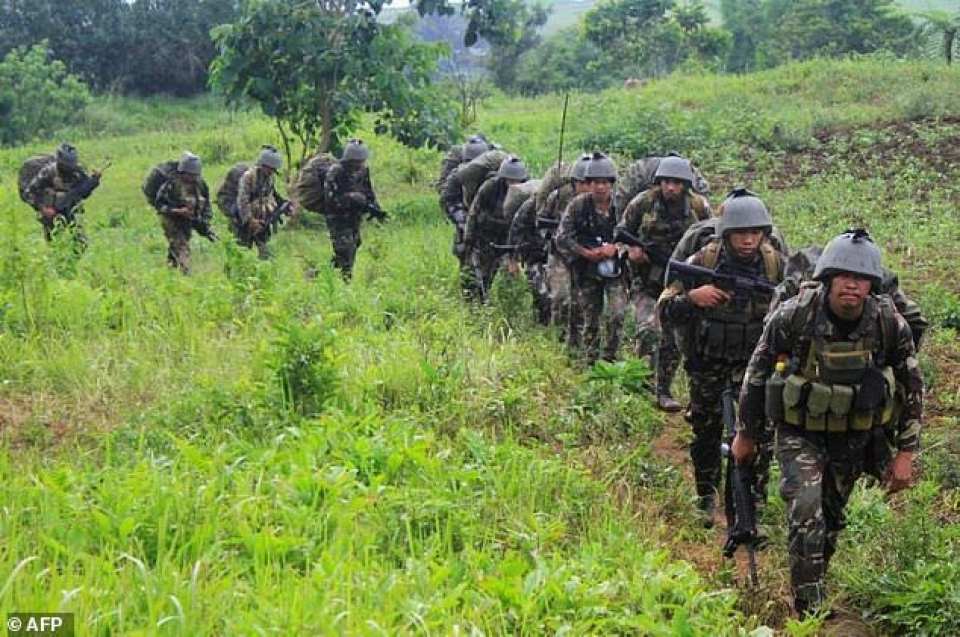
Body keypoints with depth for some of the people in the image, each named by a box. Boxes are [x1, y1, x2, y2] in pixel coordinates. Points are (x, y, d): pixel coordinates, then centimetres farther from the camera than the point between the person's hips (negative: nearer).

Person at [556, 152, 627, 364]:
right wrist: (586, 253, -17)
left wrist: (615, 247, -17)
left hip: (614, 269, 0)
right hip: (587, 271, 0)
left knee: (617, 315, -14)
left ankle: (609, 358, 0)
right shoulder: (578, 205, -7)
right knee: (589, 320, 7)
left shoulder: (620, 206, -5)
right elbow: (562, 238, -7)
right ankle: (590, 361, 20)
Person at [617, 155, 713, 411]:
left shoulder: (699, 207, -2)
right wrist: (630, 250, -13)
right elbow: (621, 232, 6)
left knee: (673, 341, 6)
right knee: (649, 330, -22)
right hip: (646, 283, -2)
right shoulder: (642, 203, -6)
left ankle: (663, 392, 19)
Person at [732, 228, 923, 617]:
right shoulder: (793, 317, -20)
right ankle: (809, 607, -12)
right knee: (806, 512, -19)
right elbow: (757, 372, -5)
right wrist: (746, 434, 3)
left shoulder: (889, 325, -15)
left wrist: (906, 452, -2)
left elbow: (912, 387, -1)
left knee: (831, 518, 16)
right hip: (800, 432, -3)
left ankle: (814, 579, 40)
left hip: (854, 438, 3)